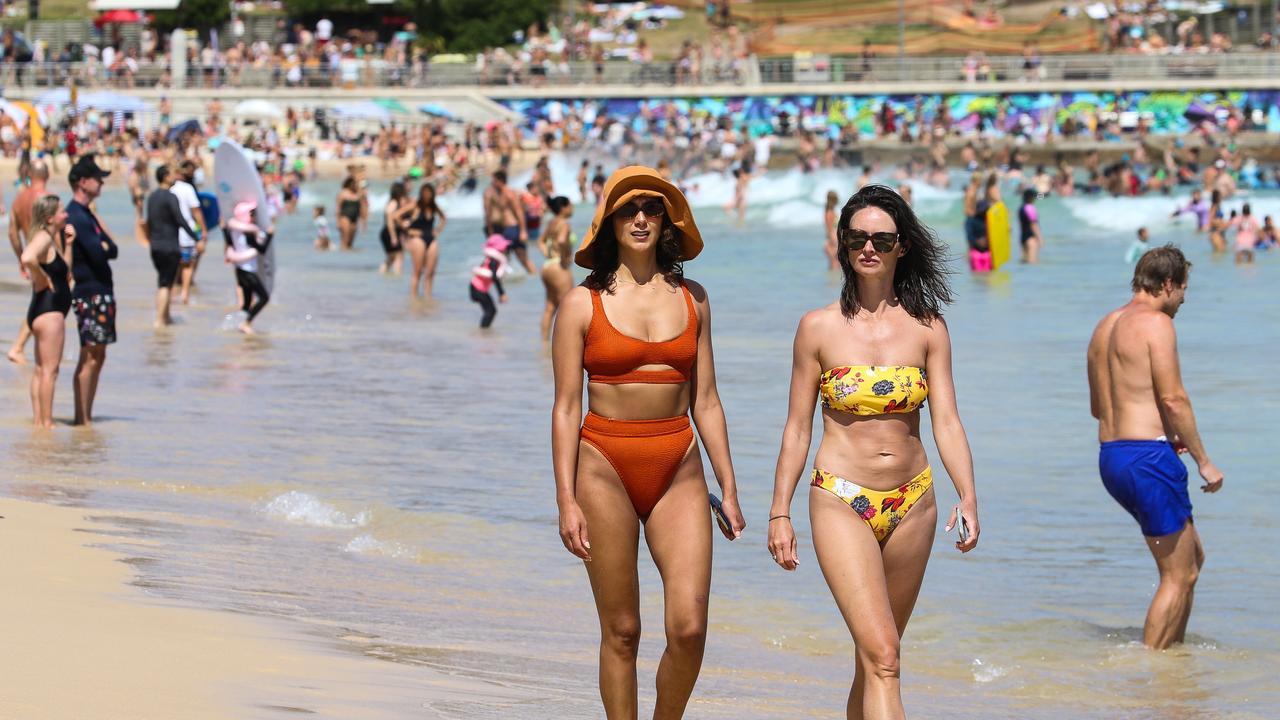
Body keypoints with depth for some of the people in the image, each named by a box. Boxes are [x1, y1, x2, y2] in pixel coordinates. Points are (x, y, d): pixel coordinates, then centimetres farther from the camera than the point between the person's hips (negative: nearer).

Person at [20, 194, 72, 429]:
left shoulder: (53, 238, 15)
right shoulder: (43, 238, -15)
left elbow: (66, 274, 23)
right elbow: (27, 259, -34)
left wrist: (67, 244, 11)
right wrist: (43, 281, -21)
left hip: (44, 311, 10)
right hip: (49, 308, -10)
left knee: (41, 369, 12)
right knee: (49, 369, -9)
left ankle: (39, 420, 16)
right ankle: (46, 422, -9)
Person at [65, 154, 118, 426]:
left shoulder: (85, 214, 17)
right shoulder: (76, 216, -15)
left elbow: (112, 250, 14)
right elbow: (98, 254, -21)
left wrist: (103, 247, -5)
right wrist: (105, 247, -2)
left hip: (100, 293, 10)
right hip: (90, 293, -10)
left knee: (97, 357, 12)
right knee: (90, 359, -8)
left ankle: (87, 417, 15)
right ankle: (82, 418, -5)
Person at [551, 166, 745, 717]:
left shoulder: (691, 299, 9)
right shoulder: (583, 304, -1)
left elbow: (705, 402, 12)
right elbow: (566, 409, -2)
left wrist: (729, 489, 10)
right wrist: (567, 501, -8)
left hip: (678, 470, 2)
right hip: (605, 468, -2)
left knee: (689, 629, -8)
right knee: (621, 631, 2)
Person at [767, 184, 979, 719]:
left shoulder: (928, 328, 4)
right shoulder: (819, 327, -1)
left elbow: (946, 420, 0)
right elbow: (797, 427, 4)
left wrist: (967, 496, -14)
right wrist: (779, 513, 2)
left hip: (911, 505, 3)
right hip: (841, 503, -3)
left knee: (876, 654, 12)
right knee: (882, 655, -16)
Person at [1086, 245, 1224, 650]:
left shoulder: (1105, 327, 17)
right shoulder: (1156, 323, -10)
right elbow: (1173, 399, -17)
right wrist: (1203, 460, -10)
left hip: (1111, 455, 9)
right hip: (1148, 458, -9)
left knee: (1192, 557, 21)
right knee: (1179, 576, -2)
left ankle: (1174, 648, 23)